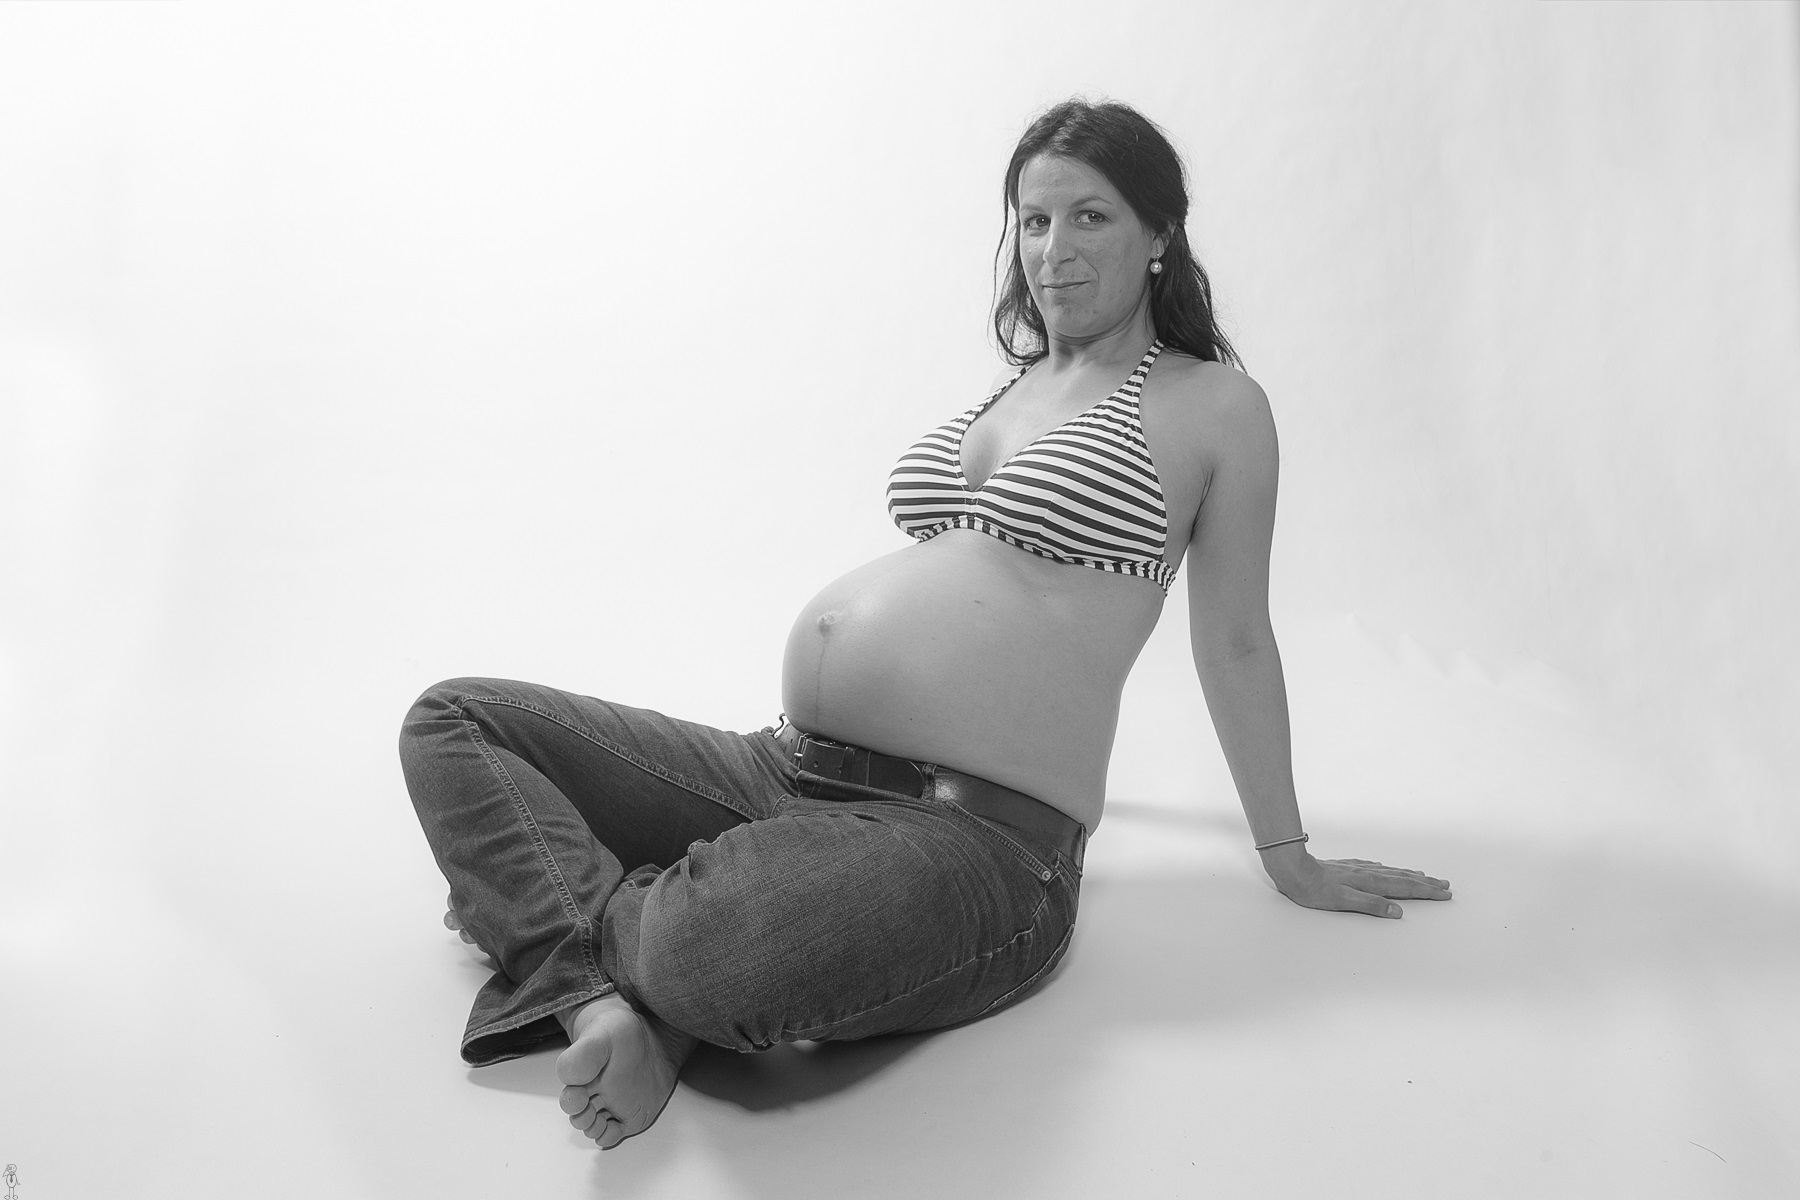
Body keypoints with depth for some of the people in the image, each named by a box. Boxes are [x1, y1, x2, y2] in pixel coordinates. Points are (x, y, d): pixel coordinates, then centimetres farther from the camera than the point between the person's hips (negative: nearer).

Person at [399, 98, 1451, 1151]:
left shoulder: (1215, 405, 3)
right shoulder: (1015, 381, 22)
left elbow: (1236, 642, 9)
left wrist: (1288, 854, 17)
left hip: (977, 831, -8)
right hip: (785, 773, 8)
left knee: (707, 945, -40)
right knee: (451, 721, 5)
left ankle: (544, 907, -5)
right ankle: (608, 1003, -15)